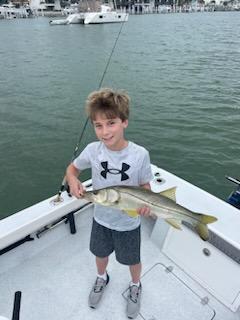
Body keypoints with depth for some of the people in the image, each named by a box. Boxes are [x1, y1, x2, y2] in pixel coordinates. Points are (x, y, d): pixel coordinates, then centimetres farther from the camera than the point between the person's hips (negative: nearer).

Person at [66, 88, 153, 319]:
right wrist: (72, 181, -23)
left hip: (129, 222, -2)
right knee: (101, 253, 29)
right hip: (101, 218, 3)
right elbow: (72, 168, -1)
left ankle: (135, 286, 58)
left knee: (132, 259, 23)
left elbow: (145, 185, -10)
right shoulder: (92, 150, -20)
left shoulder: (140, 154, -25)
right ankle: (102, 278, 64)